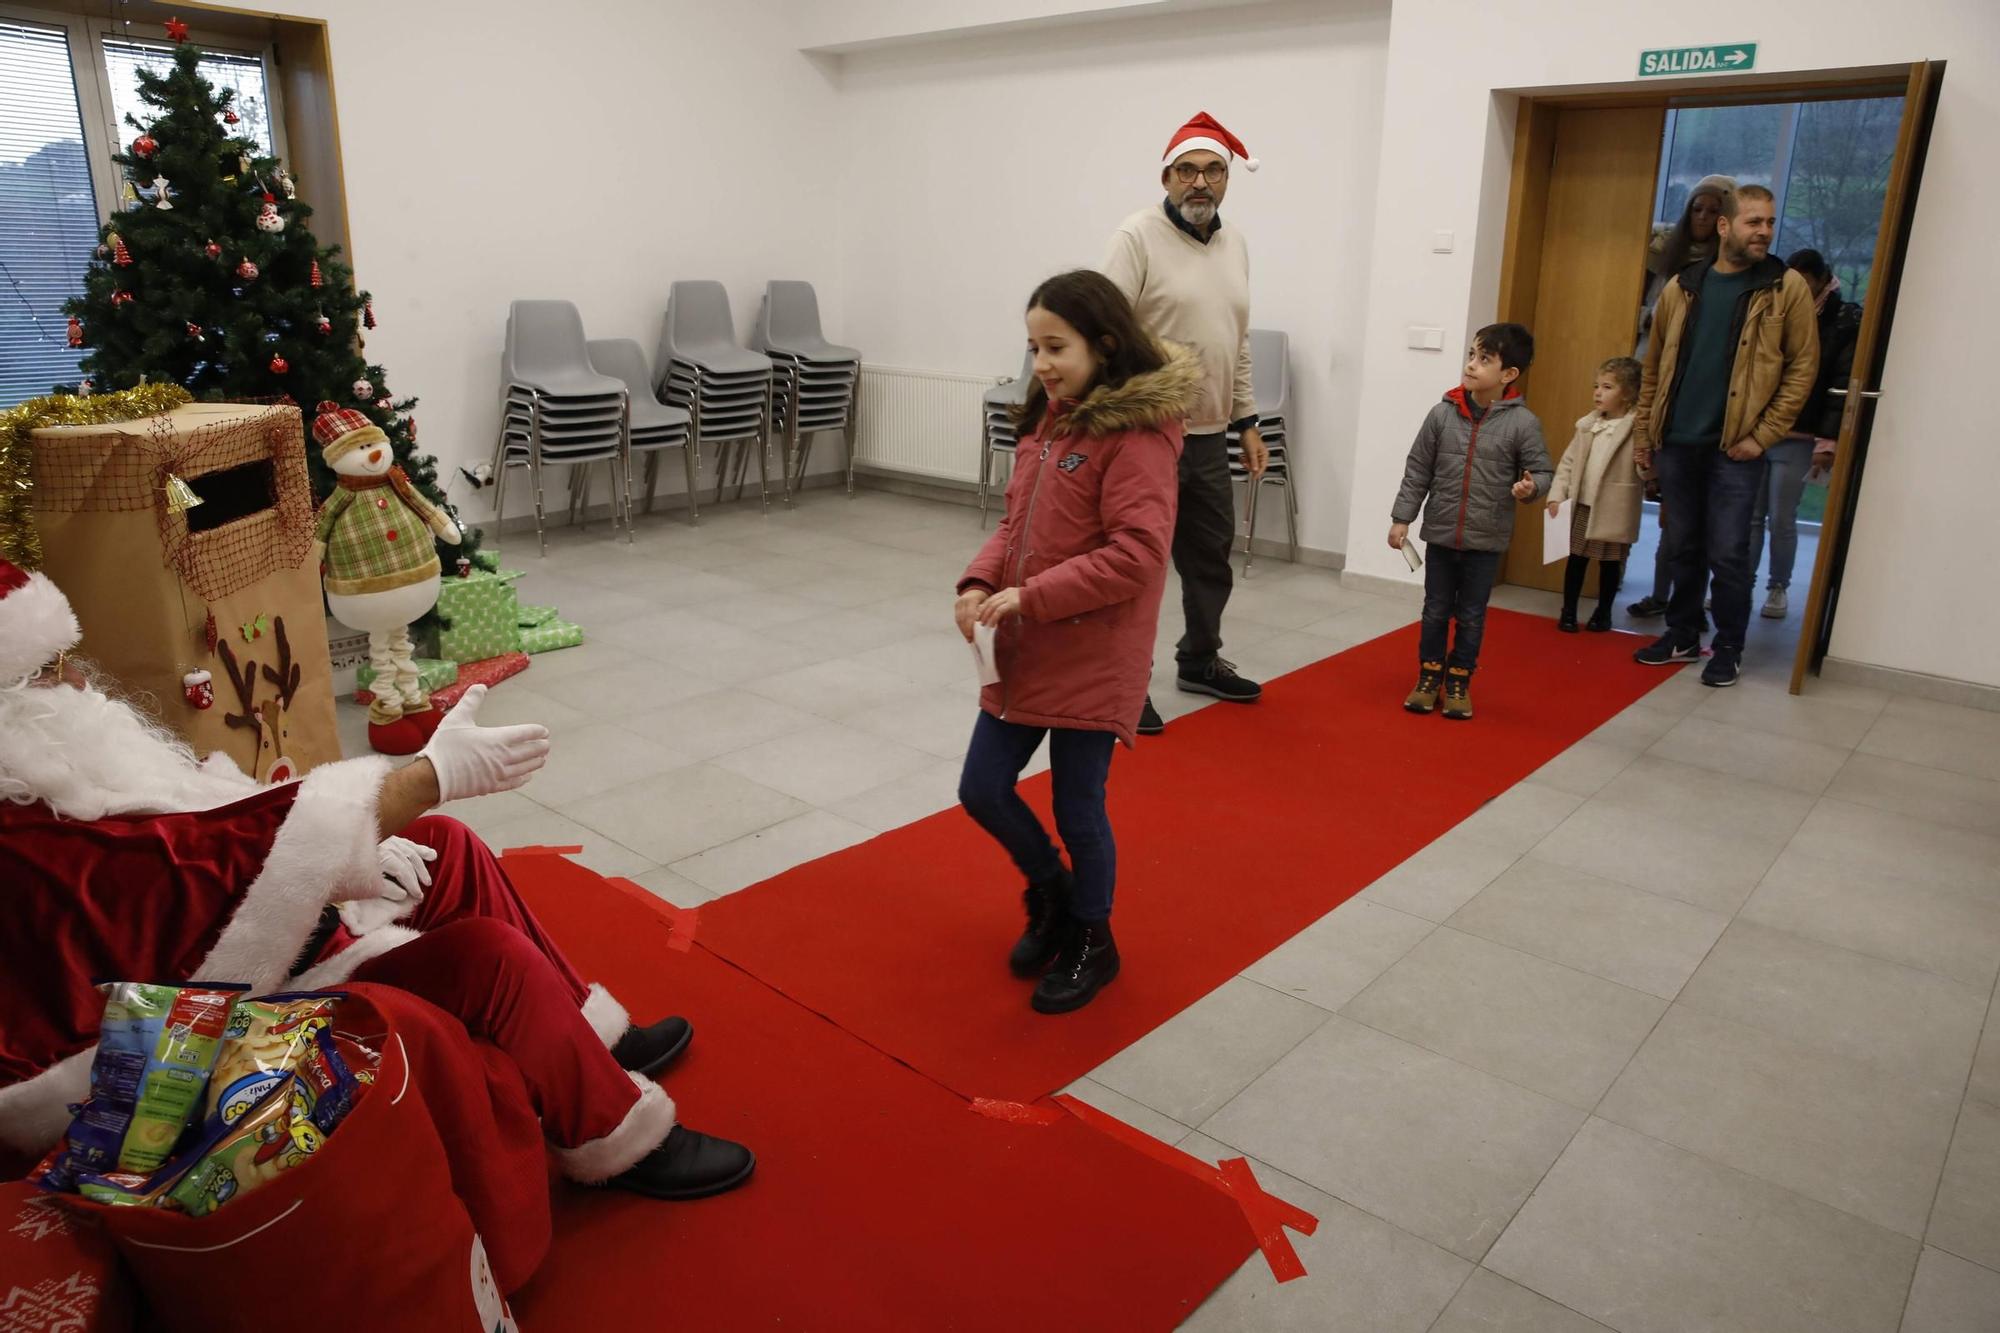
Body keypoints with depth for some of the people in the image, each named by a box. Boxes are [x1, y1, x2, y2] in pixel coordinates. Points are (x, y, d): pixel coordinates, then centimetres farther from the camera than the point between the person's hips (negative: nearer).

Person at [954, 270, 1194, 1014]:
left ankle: (1092, 944, 32)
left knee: (1078, 811, 6)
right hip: (1021, 651, 8)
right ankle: (1052, 893, 40)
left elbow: (1135, 557, -23)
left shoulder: (1137, 433, -16)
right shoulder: (1047, 418, 9)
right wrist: (980, 580, -6)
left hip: (1094, 661, -8)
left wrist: (1028, 598, -24)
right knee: (982, 791, 13)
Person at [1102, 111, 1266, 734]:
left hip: (1210, 436, 7)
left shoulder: (1234, 243, 13)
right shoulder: (1138, 236, -9)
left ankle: (1199, 661, 36)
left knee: (1211, 557, 18)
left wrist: (1246, 421, 15)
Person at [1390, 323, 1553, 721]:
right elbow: (1418, 471, 1)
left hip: (1486, 541, -1)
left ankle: (1458, 683, 24)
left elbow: (1542, 471, -2)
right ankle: (1429, 677, 26)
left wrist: (1530, 486, -25)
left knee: (1472, 617, 10)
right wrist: (1401, 517, 2)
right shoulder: (1442, 414, -5)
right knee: (1435, 611, 12)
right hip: (1440, 534, 1)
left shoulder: (1523, 423, -10)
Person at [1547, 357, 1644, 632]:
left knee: (1610, 562, 10)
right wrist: (1557, 495, -1)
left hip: (1614, 511, -4)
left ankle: (1603, 612, 27)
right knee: (1576, 558, 10)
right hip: (1582, 505, 4)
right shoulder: (1587, 425, 4)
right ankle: (1568, 611, 21)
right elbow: (1569, 461, 6)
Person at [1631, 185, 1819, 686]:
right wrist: (1643, 430, 8)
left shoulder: (1787, 289, -1)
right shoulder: (1681, 287, 7)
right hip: (1676, 443, 3)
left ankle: (1728, 649, 13)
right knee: (1682, 548, 13)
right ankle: (1682, 636, 27)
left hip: (1735, 448, -3)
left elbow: (1802, 367, -3)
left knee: (1727, 554, -1)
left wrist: (1764, 435, -9)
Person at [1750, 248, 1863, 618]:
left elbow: (1843, 386, -6)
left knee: (1781, 519, 0)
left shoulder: (1845, 321, 0)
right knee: (1749, 515, 5)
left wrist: (1829, 440, -13)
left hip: (1797, 438, -3)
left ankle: (1778, 588, 13)